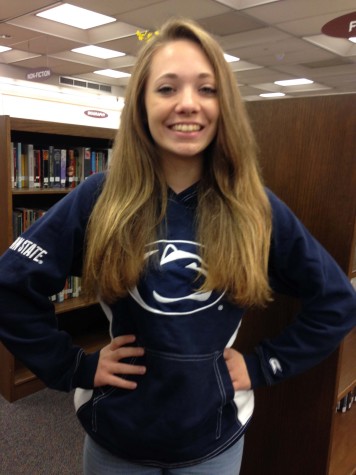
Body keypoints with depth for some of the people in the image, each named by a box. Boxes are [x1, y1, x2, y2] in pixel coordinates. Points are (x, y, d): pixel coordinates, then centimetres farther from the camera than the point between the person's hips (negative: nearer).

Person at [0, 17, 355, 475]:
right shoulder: (99, 198, -14)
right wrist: (73, 367, -10)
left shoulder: (257, 208, -11)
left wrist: (263, 365, -6)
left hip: (215, 437, 1)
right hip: (116, 432, 0)